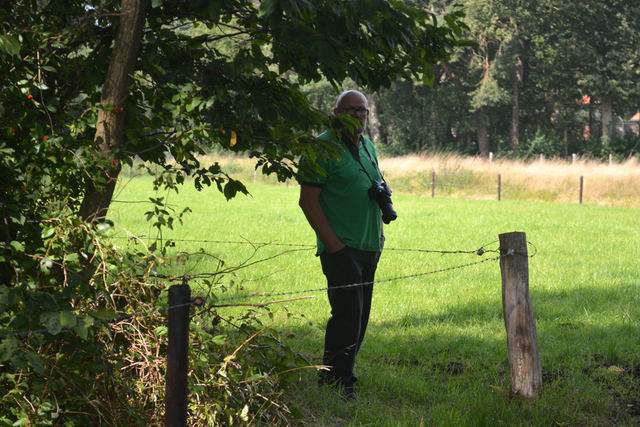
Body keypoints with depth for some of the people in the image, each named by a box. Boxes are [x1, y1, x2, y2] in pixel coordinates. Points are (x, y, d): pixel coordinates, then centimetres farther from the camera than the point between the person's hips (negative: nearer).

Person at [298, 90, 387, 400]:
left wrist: (380, 232, 14)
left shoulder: (367, 147, 17)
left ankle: (340, 375, 18)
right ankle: (335, 380, -7)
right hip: (341, 247, -8)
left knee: (359, 316, 9)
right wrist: (334, 244, -17)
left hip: (369, 247, 8)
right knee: (347, 314, -13)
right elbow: (308, 201, -12)